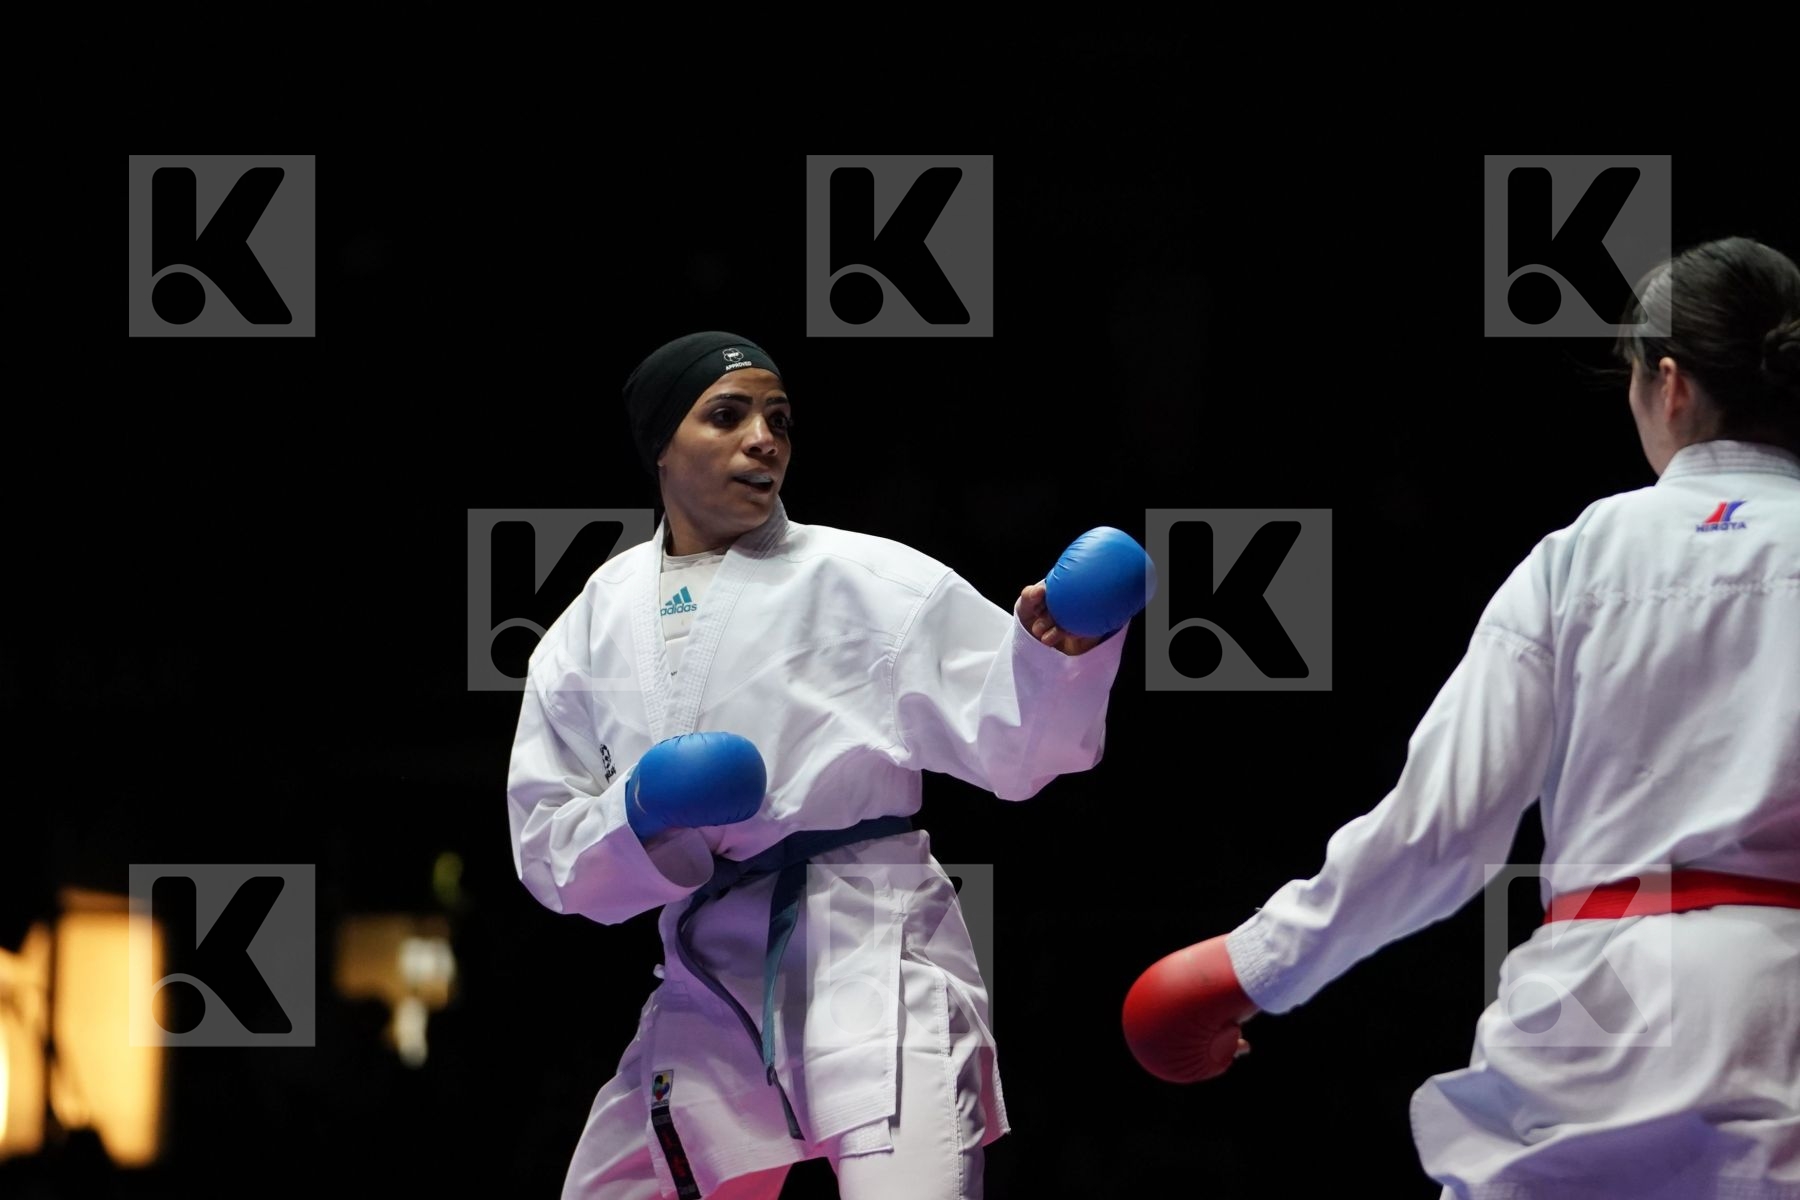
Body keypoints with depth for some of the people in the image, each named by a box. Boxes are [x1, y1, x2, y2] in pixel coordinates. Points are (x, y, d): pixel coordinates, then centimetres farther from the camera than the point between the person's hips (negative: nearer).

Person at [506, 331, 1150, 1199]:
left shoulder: (867, 581, -2)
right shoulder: (596, 626, 8)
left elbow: (1013, 745, -4)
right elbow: (546, 843, 8)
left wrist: (1061, 654, -23)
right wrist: (640, 822, -12)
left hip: (871, 958, -5)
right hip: (706, 987, 5)